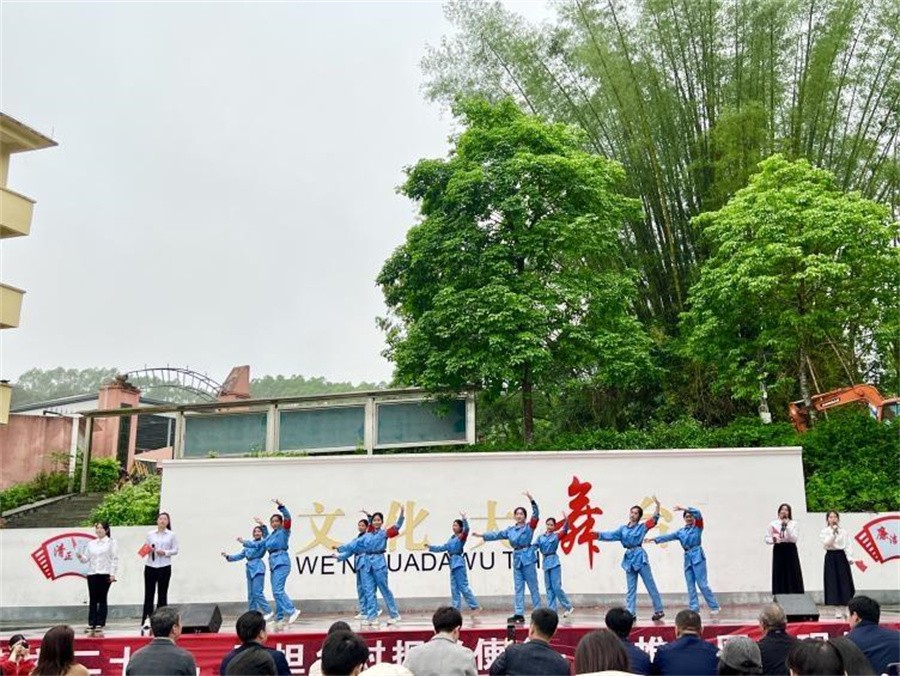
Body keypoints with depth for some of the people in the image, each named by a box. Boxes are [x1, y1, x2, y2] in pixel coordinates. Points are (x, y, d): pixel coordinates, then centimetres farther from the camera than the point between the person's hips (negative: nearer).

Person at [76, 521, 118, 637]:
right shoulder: (91, 544, 14)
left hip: (105, 574, -4)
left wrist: (113, 573, -11)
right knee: (92, 600, 3)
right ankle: (91, 627, 6)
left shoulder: (111, 542, 2)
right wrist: (80, 556, -12)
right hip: (92, 574, 4)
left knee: (102, 600, -1)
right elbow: (86, 559, 10)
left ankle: (99, 627, 2)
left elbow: (114, 559, -3)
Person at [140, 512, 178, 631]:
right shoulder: (150, 534, 8)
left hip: (164, 567, -1)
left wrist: (165, 552, -14)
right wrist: (149, 550, -13)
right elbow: (146, 548, 9)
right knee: (149, 593, -2)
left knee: (162, 594, 4)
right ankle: (146, 620, -2)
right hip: (150, 566, 1)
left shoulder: (171, 535, 4)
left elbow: (175, 550, 2)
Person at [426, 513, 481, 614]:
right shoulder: (452, 538, 16)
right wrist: (431, 547, 22)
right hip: (453, 563, 8)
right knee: (454, 588, 10)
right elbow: (443, 547, 24)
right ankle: (455, 608, 14)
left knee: (463, 587, -9)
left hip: (459, 563, -8)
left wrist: (464, 519, -39)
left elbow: (466, 529, -24)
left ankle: (475, 606, -4)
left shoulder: (462, 537, -5)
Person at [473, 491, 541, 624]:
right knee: (518, 588, 5)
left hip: (528, 557, -5)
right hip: (517, 558, 5)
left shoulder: (530, 526, 0)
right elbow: (497, 534, 15)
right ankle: (519, 614, 6)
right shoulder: (510, 530, 13)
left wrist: (531, 500, -25)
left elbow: (536, 514, -12)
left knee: (533, 586, -1)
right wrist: (483, 535, 9)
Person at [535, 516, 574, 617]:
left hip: (554, 562, -4)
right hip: (545, 562, 4)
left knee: (556, 587, -8)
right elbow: (535, 546, 3)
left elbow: (565, 530, -14)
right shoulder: (540, 537, 10)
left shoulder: (556, 536, 1)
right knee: (549, 588, 7)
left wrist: (566, 520, -31)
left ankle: (568, 607, 5)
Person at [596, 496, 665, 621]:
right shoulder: (623, 529, 12)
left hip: (640, 557, -4)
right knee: (631, 588, 7)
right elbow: (611, 535, 4)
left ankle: (659, 611, 9)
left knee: (650, 585, 1)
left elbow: (654, 519, -9)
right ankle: (631, 613, 10)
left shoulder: (642, 527, 1)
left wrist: (657, 505, -22)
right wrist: (599, 534, -10)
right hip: (629, 558, 4)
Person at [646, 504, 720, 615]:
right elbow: (669, 536, 12)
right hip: (687, 557, 6)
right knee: (690, 585, 6)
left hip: (697, 555, -6)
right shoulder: (681, 531, 16)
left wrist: (683, 508, -20)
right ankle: (694, 608, 10)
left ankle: (714, 607, 0)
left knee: (702, 584, -9)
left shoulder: (698, 527, 2)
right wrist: (655, 539, 4)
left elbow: (698, 513, -13)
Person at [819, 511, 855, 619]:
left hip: (841, 557, 2)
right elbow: (826, 544, -12)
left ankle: (842, 610, 8)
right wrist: (833, 533, -18)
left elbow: (847, 546, 2)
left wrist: (849, 558, -11)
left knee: (844, 582, -1)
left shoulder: (843, 532, 6)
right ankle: (837, 612, 3)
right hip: (831, 557, -2)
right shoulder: (824, 532, 2)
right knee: (833, 583, -3)